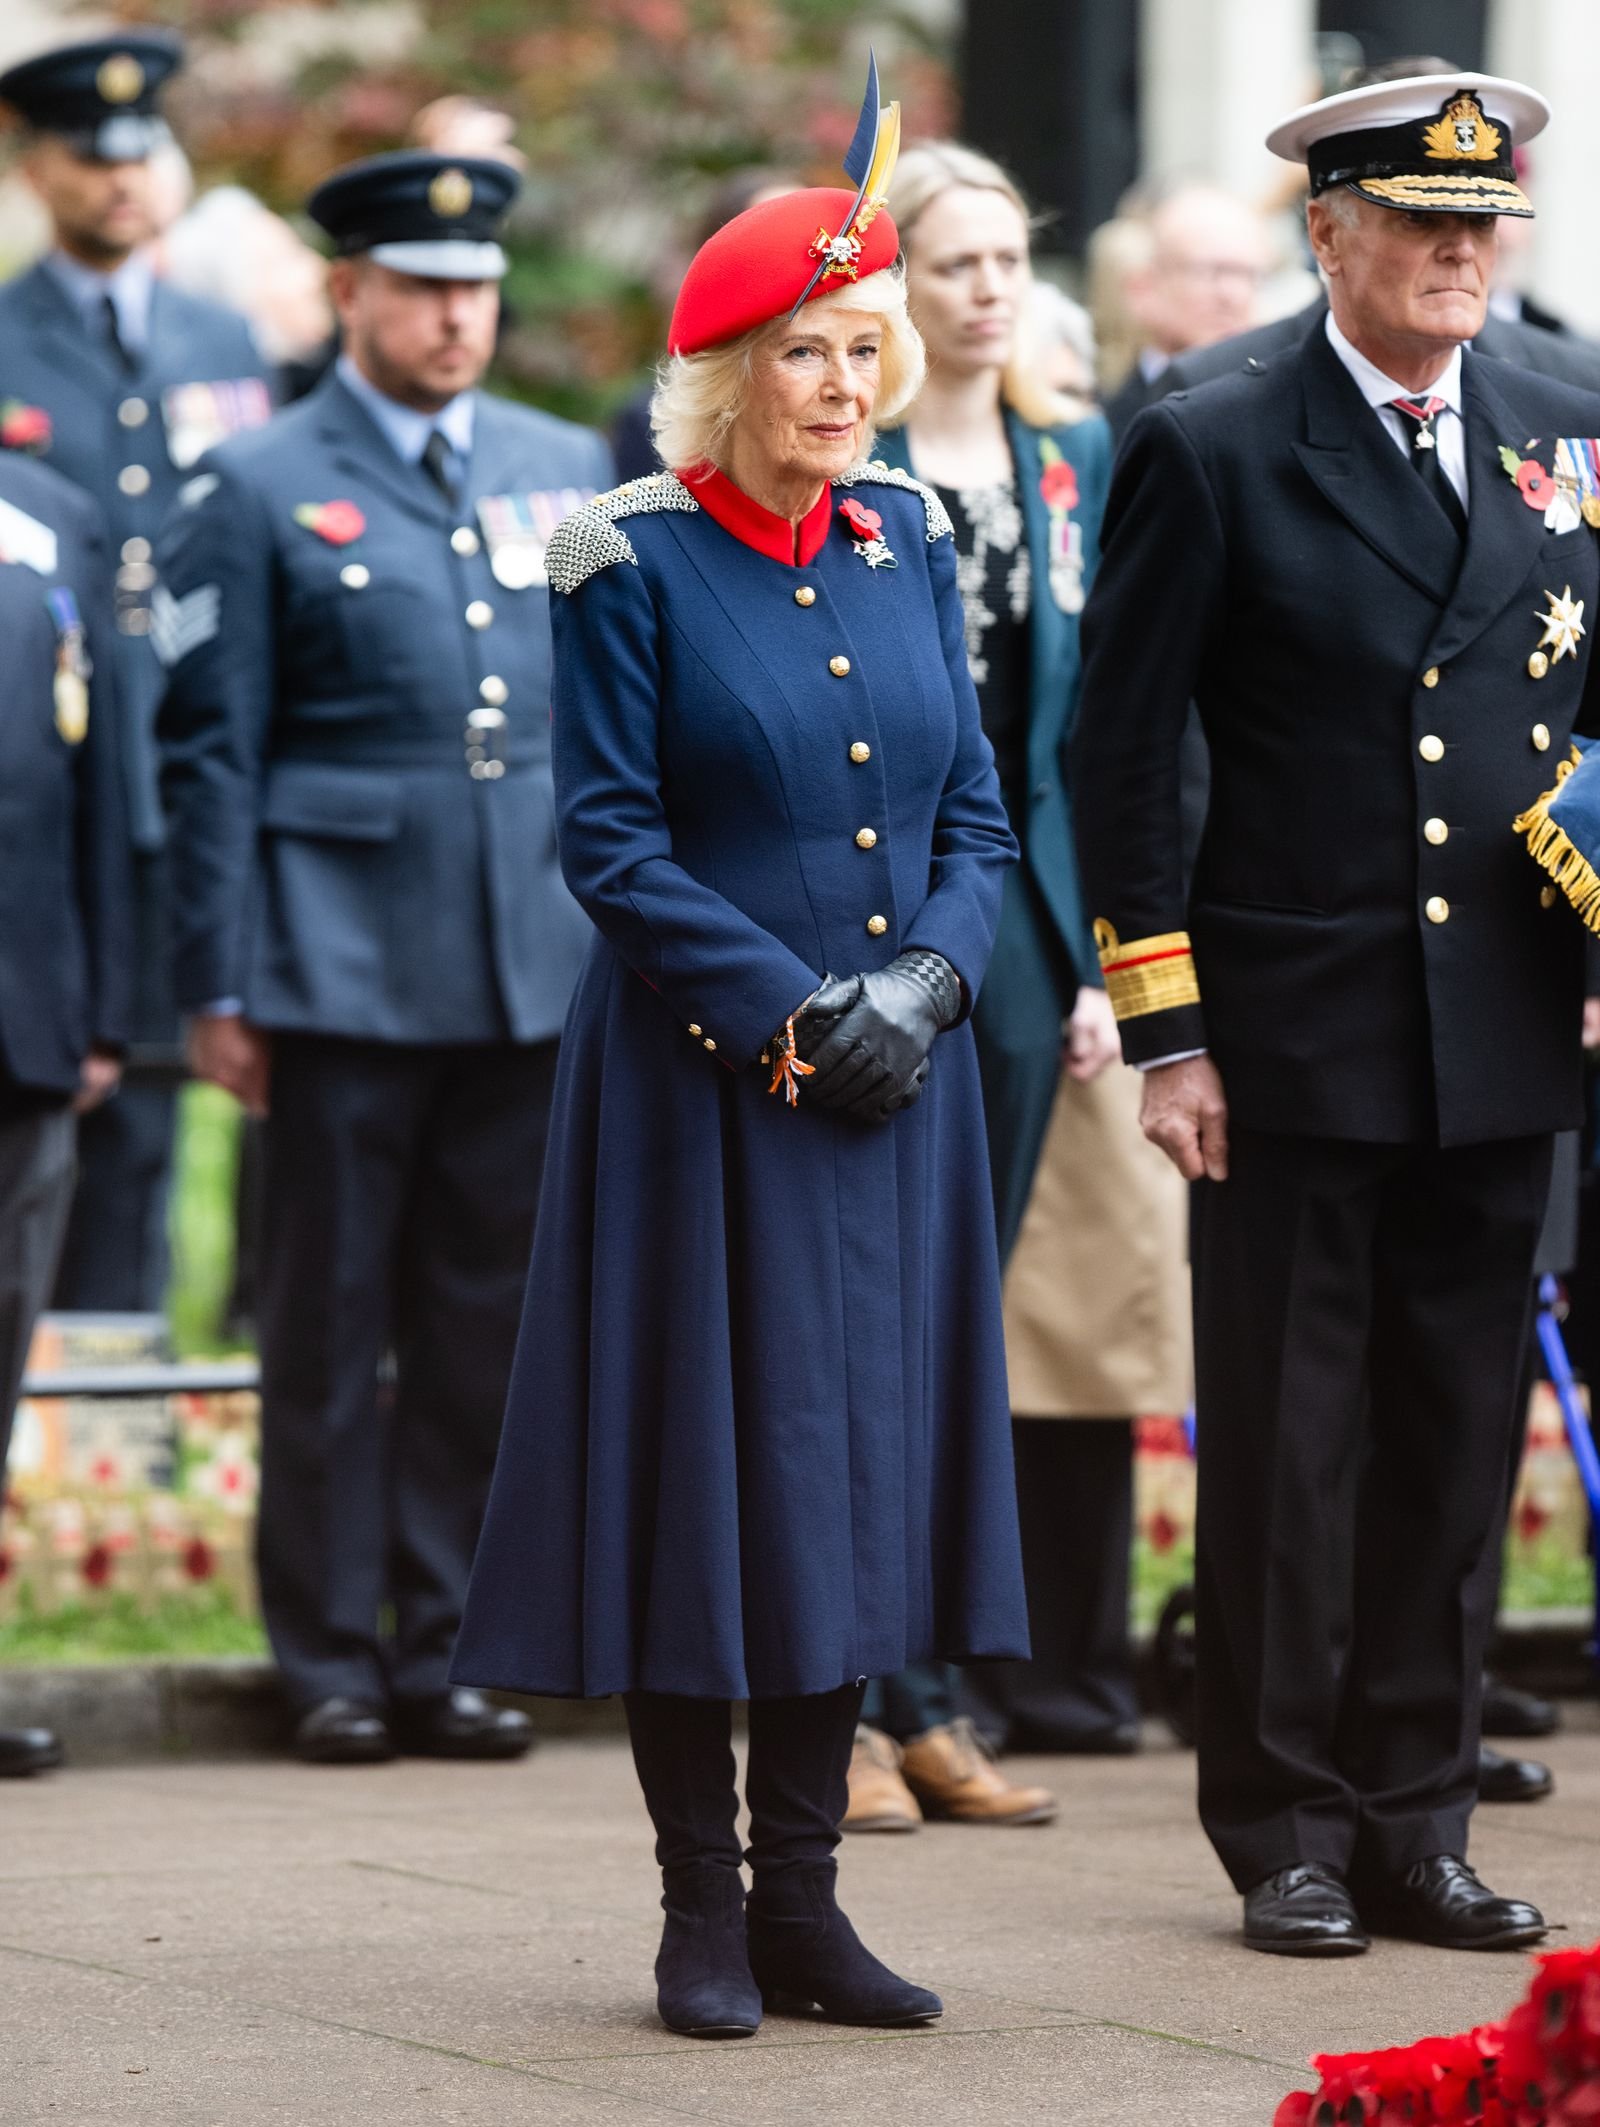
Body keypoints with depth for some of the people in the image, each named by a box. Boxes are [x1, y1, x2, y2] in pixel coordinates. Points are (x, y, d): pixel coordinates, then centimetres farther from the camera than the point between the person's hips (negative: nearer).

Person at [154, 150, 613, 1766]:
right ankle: (330, 1661, 9)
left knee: (487, 1327, 6)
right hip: (343, 970, -3)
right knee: (327, 1329, 1)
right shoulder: (256, 493, 2)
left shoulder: (572, 473, 13)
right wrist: (216, 988, -4)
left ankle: (447, 1648, 15)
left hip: (538, 969, 4)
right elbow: (210, 755, 0)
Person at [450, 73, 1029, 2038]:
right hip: (696, 1084, -5)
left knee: (860, 1462, 6)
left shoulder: (908, 545, 9)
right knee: (708, 1468, -2)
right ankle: (703, 1911, 7)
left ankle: (802, 1894, 14)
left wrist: (922, 987, -7)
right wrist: (786, 1013, -15)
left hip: (892, 1078, 5)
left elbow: (973, 814, 11)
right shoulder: (634, 567, -6)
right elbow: (609, 840, -8)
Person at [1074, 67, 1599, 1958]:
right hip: (1295, 1038, -4)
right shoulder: (1208, 455, -3)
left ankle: (1416, 1825, 17)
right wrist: (1162, 1033, -7)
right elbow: (1120, 755, -3)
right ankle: (1288, 1833, 13)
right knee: (1287, 1442, 2)